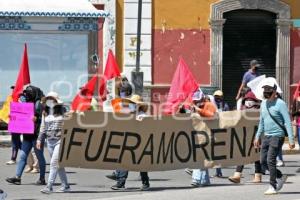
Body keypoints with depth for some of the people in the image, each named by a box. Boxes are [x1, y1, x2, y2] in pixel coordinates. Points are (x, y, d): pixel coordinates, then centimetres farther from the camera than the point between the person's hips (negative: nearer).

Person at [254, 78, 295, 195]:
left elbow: (288, 122, -14)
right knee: (263, 161, 7)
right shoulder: (264, 104, 12)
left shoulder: (280, 104, -11)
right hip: (266, 136, 8)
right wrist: (257, 136, 19)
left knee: (270, 160, -13)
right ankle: (281, 177, 26)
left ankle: (273, 187, -5)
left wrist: (291, 139, -19)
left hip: (277, 136, -8)